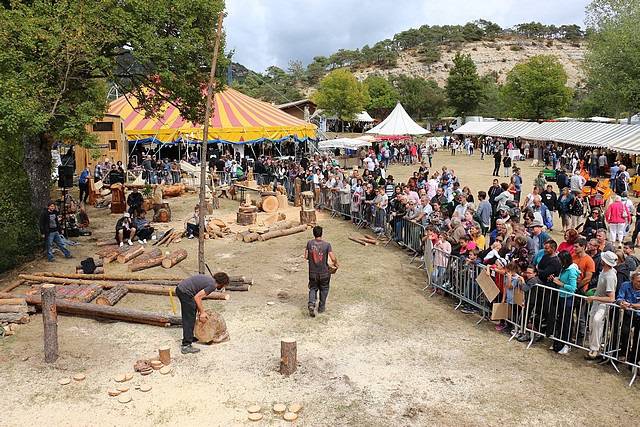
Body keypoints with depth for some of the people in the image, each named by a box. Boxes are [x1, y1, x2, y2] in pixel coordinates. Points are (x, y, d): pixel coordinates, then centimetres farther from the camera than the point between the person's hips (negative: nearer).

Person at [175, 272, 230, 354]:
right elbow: (197, 297, -14)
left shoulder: (208, 279, 17)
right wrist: (202, 312, -6)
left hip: (180, 288, 10)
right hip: (185, 292, -10)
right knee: (189, 319, -5)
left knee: (187, 317, 23)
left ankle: (189, 337, 36)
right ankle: (186, 346, -3)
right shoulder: (212, 285, -10)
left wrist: (200, 310, 17)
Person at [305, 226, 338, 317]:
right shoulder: (327, 245, -16)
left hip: (312, 273, 1)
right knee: (324, 289, 20)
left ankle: (311, 304, -4)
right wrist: (335, 263, 2)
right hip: (324, 273, -1)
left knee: (313, 288, 18)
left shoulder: (309, 243, -10)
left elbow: (306, 257, -3)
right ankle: (321, 307, 29)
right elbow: (333, 259, -19)